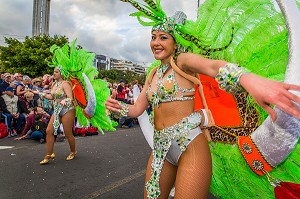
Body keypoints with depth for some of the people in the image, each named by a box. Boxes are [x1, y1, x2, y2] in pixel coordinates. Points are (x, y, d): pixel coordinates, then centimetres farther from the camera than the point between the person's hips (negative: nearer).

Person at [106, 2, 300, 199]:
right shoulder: (154, 74, 16)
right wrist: (119, 107, -5)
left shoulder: (182, 61, -4)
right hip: (160, 147, 7)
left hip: (189, 145, -7)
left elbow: (214, 66, -27)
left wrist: (250, 80, -47)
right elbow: (138, 109, 17)